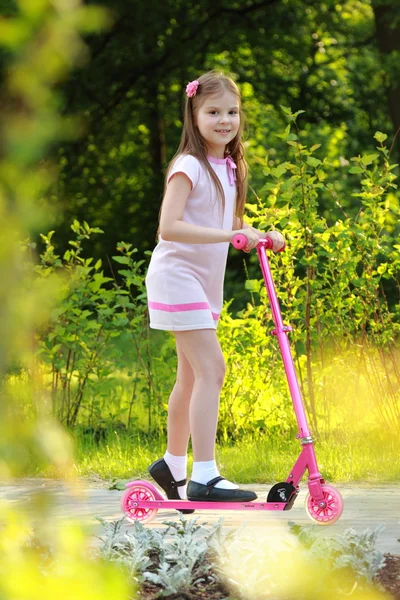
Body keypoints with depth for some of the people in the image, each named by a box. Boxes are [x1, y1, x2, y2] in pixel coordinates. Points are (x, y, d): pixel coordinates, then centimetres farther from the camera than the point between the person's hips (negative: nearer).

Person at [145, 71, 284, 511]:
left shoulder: (228, 168, 10)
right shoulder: (188, 167, -15)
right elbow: (169, 226, -26)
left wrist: (260, 236, 4)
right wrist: (231, 235, -31)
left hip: (204, 282, 9)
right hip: (177, 276, -9)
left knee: (192, 377, 15)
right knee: (211, 368, -17)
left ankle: (172, 465, 30)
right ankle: (204, 477, -20)